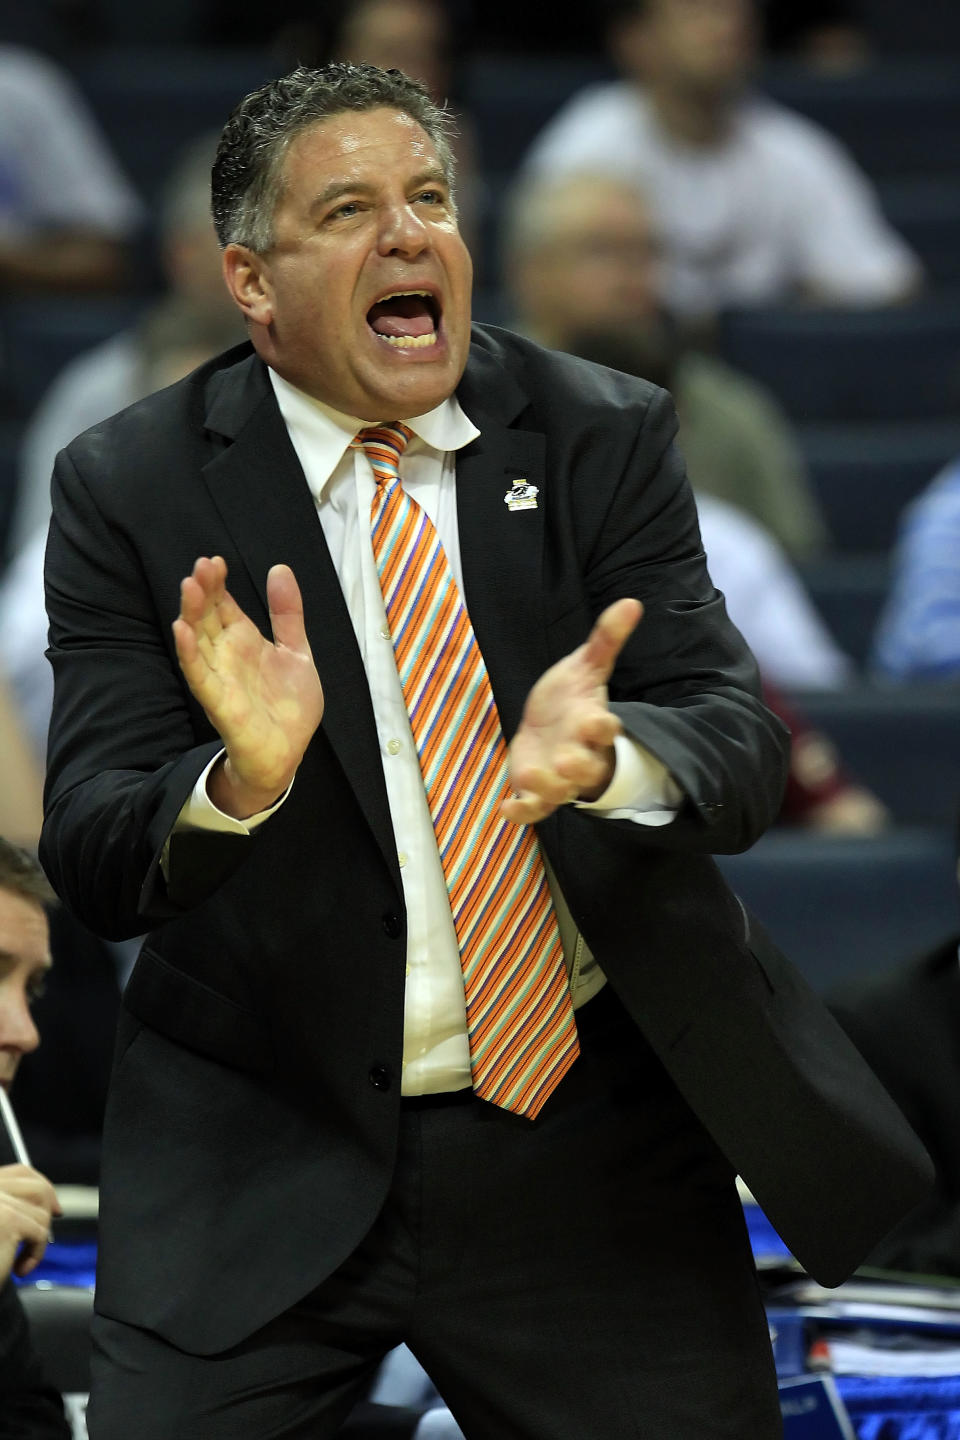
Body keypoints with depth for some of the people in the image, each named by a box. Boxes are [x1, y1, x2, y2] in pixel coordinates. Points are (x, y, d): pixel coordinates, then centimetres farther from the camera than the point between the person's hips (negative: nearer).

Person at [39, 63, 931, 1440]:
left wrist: (602, 756, -32)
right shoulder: (131, 487, -4)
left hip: (594, 1148, 1)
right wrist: (241, 780, -32)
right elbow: (92, 863, -11)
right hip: (269, 1159, -1)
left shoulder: (605, 437, 0)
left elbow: (738, 748, -9)